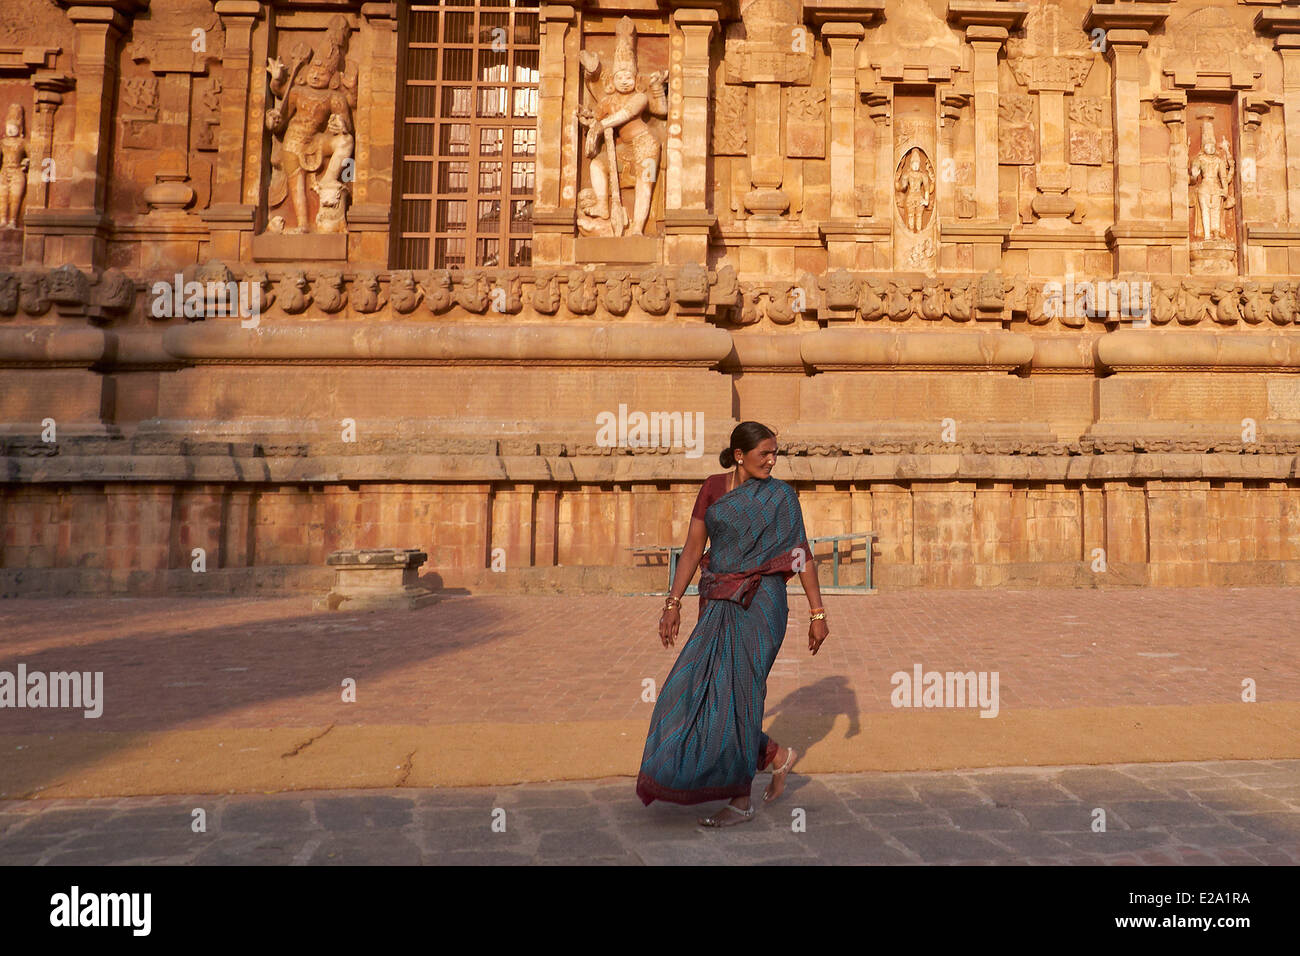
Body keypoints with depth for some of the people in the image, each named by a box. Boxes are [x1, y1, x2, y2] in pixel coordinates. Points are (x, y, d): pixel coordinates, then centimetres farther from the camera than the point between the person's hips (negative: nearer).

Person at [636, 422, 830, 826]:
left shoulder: (780, 496, -2)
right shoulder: (713, 487, 6)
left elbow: (802, 555, -1)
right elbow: (693, 548, 5)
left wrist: (818, 613, -3)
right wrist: (673, 603, 0)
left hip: (759, 602, -5)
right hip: (717, 604, 5)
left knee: (737, 694, -4)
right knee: (704, 691, 5)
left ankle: (741, 800, 10)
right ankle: (776, 755, 26)